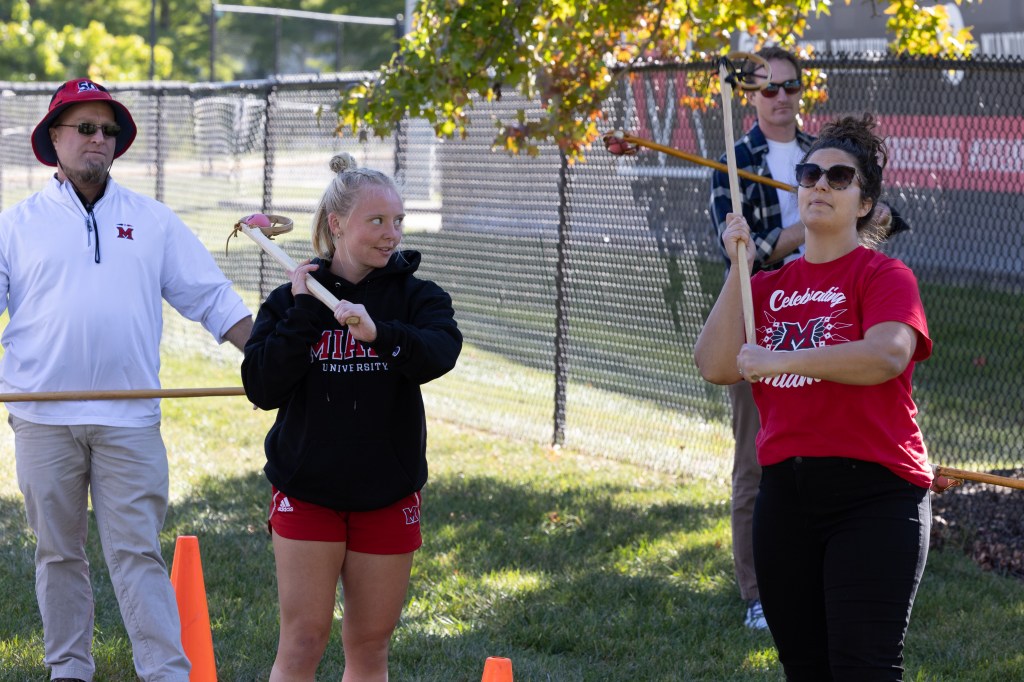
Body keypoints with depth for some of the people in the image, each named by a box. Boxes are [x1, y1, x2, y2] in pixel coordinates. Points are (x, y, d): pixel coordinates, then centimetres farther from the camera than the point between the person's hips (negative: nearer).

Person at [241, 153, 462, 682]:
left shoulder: (414, 296, 0)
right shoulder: (291, 299, 1)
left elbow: (440, 353, -21)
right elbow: (262, 389, -11)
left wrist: (379, 332, -38)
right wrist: (303, 313, -15)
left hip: (387, 496, 1)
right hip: (306, 493, -1)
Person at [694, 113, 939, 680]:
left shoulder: (885, 276, -3)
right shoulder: (768, 287, 14)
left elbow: (887, 355, -23)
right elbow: (717, 367, 1)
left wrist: (780, 360, -21)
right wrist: (739, 271, -3)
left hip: (873, 491, -6)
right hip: (785, 494, 6)